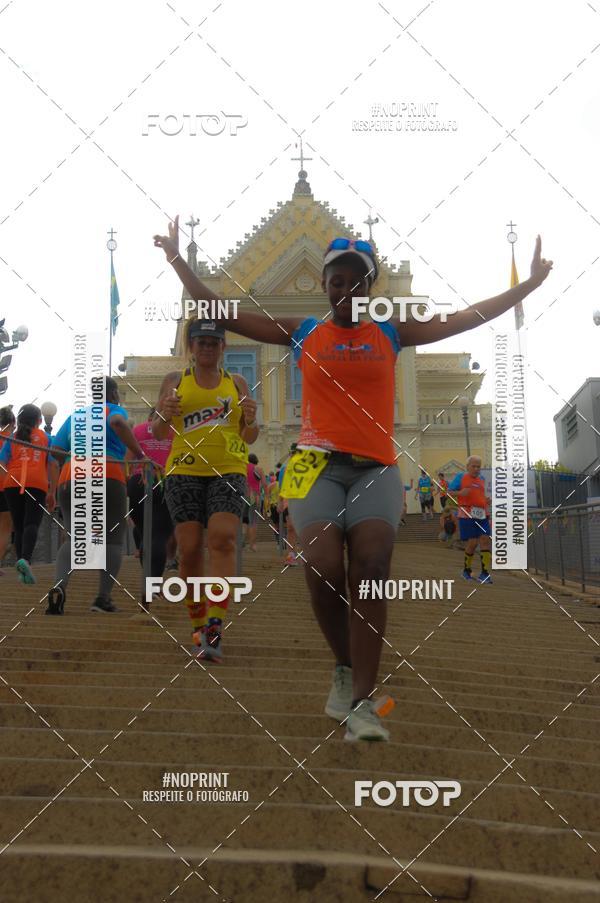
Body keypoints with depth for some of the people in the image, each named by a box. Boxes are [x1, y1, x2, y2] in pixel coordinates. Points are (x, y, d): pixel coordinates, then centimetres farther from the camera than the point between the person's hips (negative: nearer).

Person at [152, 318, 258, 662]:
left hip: (228, 471, 0)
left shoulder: (237, 383, 14)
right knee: (190, 550, -4)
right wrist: (165, 415, -10)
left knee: (223, 540, -19)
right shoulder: (175, 381, 13)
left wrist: (251, 421, -8)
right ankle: (199, 626, 14)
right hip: (184, 472, 0)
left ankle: (215, 629, -23)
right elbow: (159, 433, 12)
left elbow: (249, 438, 15)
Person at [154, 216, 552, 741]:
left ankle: (362, 700, -19)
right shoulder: (302, 333, 12)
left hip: (376, 468, 1)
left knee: (371, 566, -21)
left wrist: (532, 282, 13)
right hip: (319, 462, 0)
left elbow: (469, 317, 15)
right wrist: (177, 259, 10)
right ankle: (345, 669, 7)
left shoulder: (391, 333, 14)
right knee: (324, 569, -20)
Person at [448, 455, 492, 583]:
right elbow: (449, 492, 3)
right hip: (467, 514, -5)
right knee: (472, 542, -7)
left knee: (486, 540, -8)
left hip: (482, 515, 5)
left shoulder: (481, 479, 21)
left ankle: (485, 573, -5)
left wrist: (487, 501, 13)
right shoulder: (460, 477, 5)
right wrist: (460, 493, -16)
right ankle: (467, 570, 16)